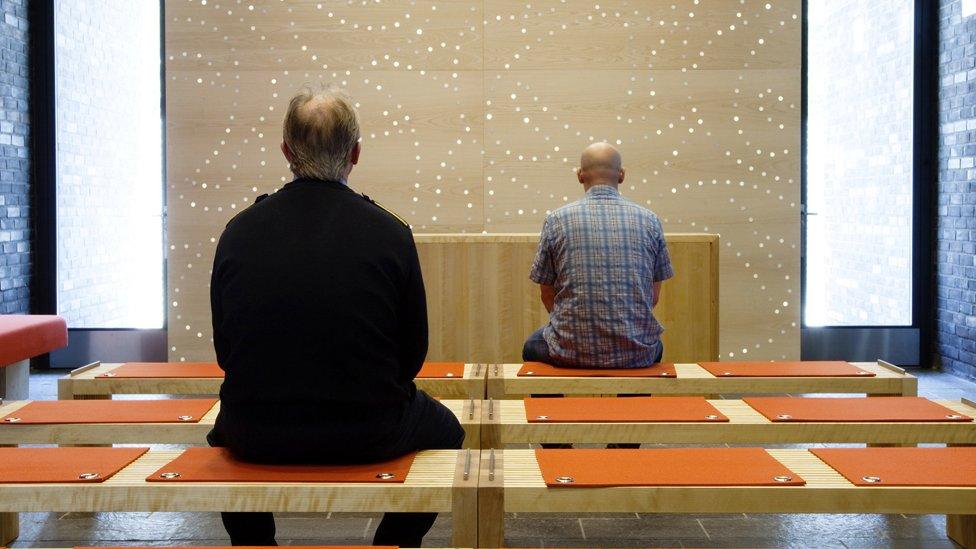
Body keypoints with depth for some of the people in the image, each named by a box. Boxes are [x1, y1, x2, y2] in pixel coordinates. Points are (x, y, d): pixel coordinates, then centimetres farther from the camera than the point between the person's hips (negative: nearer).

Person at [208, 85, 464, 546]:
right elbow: (413, 352, -2)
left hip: (257, 437, 2)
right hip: (368, 436, -1)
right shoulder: (390, 233, -9)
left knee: (227, 426, 38)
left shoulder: (239, 230, -4)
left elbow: (224, 348, 3)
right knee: (445, 431, 30)